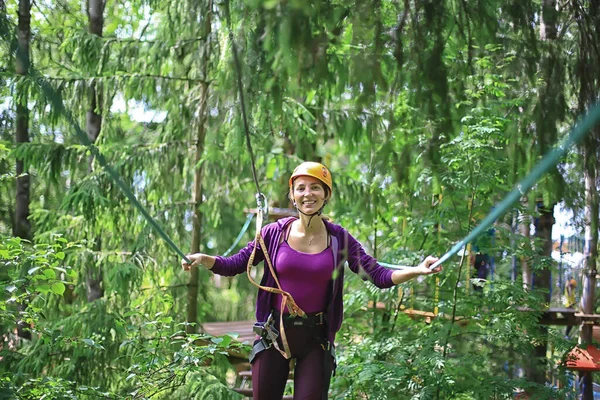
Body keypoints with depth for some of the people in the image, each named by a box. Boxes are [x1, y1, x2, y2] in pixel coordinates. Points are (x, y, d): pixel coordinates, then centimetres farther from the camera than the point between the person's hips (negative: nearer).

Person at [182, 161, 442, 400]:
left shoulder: (339, 239, -4)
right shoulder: (275, 233, -5)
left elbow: (379, 275, -6)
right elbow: (235, 265, -1)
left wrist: (416, 270, -22)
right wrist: (205, 260, -19)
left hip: (316, 338, 0)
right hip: (274, 333, 0)